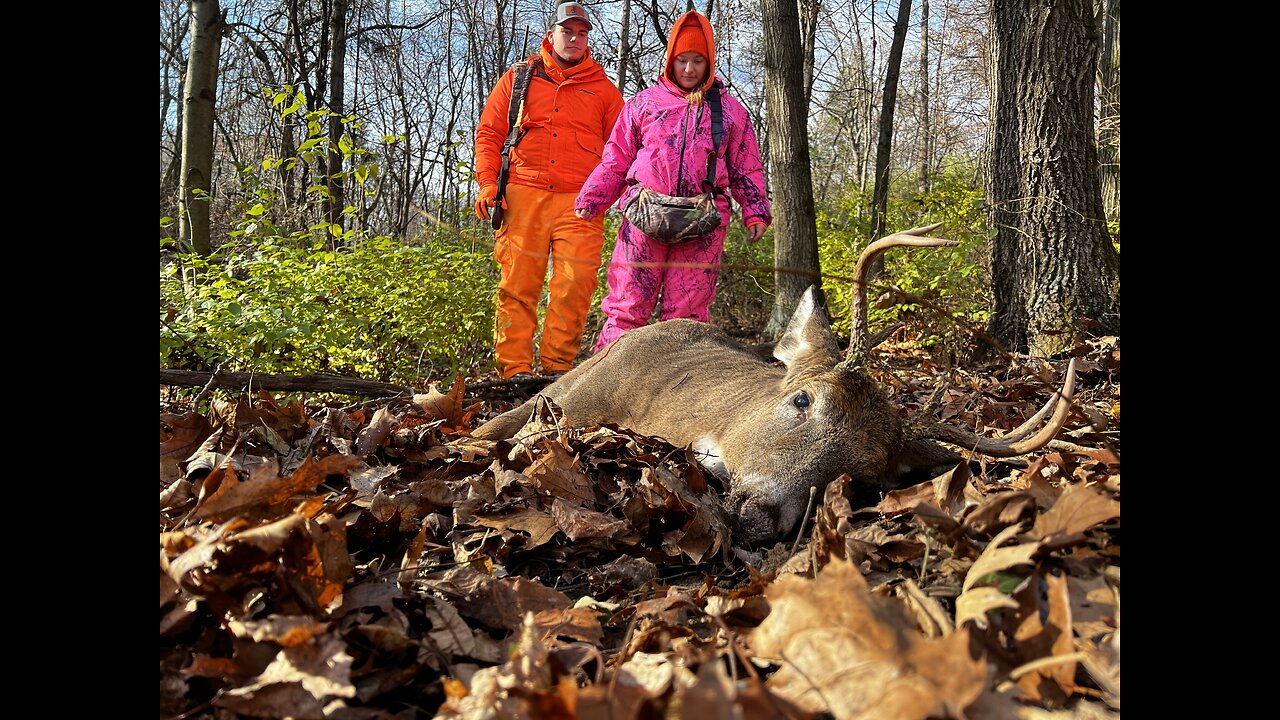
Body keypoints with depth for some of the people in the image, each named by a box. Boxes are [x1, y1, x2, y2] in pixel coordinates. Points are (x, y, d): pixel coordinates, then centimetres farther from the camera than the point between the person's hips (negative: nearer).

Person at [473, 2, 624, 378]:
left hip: (579, 202, 0)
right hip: (523, 195, 0)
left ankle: (557, 369, -4)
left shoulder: (604, 89, 18)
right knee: (517, 284, -6)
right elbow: (489, 134, 15)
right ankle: (513, 372, -3)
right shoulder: (518, 79, 18)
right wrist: (488, 183, 1)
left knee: (574, 286, -10)